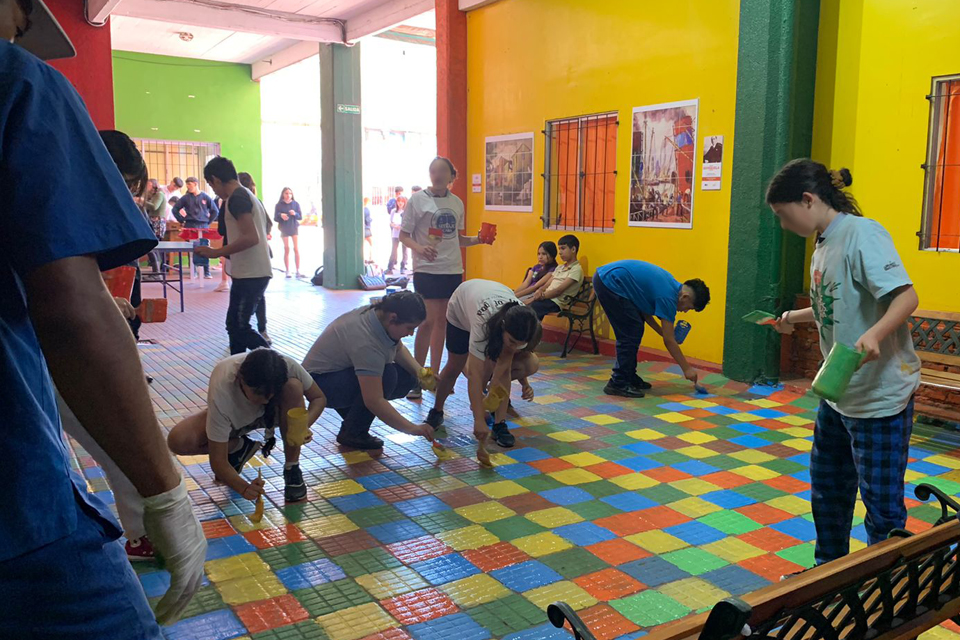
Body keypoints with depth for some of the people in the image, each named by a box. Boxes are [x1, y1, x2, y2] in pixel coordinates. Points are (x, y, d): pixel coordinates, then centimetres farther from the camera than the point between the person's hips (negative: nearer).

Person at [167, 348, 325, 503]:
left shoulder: (288, 367, -35)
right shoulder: (222, 392, -38)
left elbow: (319, 398, -19)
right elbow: (218, 461, -32)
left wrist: (303, 424, -39)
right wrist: (244, 488, -49)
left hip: (270, 414, 1)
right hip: (233, 418, -1)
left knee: (293, 386, -33)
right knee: (178, 441, -28)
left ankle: (292, 469, -16)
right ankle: (240, 447, 1)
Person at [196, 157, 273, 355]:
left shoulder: (236, 198, -13)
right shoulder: (248, 195, 18)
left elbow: (251, 238, -23)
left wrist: (216, 252, -16)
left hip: (250, 274, -10)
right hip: (254, 272, 10)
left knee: (239, 327, -5)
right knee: (236, 325, 13)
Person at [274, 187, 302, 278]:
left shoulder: (295, 204, 3)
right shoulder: (279, 205, 0)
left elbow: (300, 217, 3)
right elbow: (275, 218, 1)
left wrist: (295, 214, -17)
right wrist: (280, 215, -20)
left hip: (294, 228, 1)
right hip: (284, 229, -1)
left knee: (296, 249, -5)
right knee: (286, 250, 0)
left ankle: (298, 271, -3)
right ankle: (287, 271, 4)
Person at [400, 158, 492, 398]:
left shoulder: (457, 203, 11)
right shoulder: (417, 200, -3)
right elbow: (403, 235, -4)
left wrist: (478, 239, 2)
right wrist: (419, 248, -23)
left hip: (453, 269, 5)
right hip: (426, 269, -5)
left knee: (442, 322, 10)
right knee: (428, 322, -11)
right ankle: (416, 380, -1)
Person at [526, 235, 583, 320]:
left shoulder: (576, 269, -2)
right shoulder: (560, 268, 25)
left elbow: (559, 290, -12)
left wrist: (535, 298, -18)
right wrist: (539, 291, -8)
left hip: (555, 303, -8)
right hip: (545, 298, 8)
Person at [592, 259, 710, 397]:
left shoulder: (671, 285, 12)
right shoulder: (668, 296, -14)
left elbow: (643, 308, 20)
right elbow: (669, 341, -10)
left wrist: (662, 332, 15)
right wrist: (687, 368, -3)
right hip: (609, 283, -10)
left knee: (635, 331, 13)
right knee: (630, 334, -7)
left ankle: (629, 377, 21)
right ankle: (618, 383, -2)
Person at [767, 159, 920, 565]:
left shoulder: (861, 234, -17)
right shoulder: (824, 243, 10)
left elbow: (905, 296, -26)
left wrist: (875, 334, -42)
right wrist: (794, 317, 28)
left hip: (880, 393, -10)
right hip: (839, 392, 10)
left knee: (882, 505, 1)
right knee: (827, 491, 21)